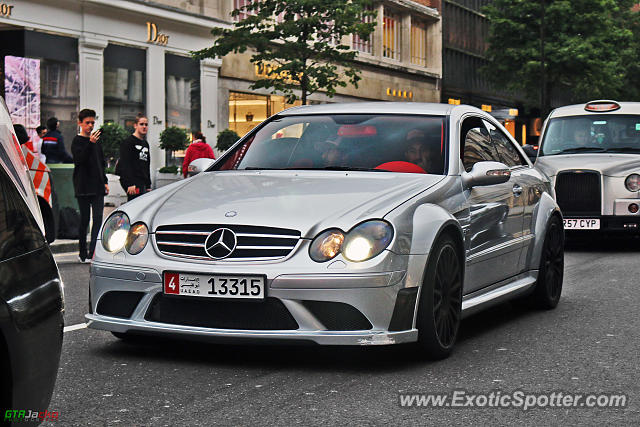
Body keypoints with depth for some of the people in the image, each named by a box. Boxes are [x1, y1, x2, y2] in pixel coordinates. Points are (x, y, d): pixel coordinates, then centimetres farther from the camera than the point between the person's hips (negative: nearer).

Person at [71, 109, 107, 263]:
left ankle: (93, 252, -11)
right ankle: (83, 253, 11)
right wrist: (90, 143, -30)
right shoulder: (77, 141, -3)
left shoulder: (96, 141, 16)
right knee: (85, 219, 0)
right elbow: (79, 159, -21)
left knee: (98, 219, -6)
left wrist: (105, 181, 18)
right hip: (83, 187, -5)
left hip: (97, 187, 5)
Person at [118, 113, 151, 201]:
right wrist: (130, 184, -22)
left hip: (143, 183, 8)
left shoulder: (145, 144, 20)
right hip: (133, 182, -8)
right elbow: (125, 165, -14)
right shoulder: (128, 142, -5)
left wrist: (148, 185, 19)